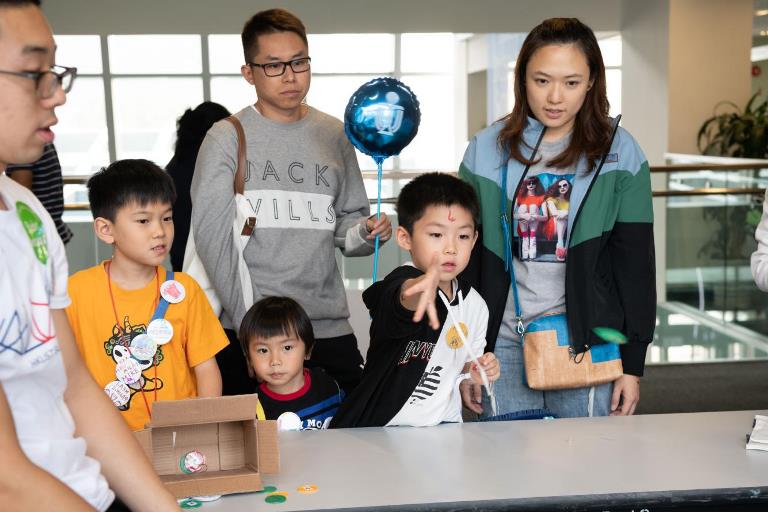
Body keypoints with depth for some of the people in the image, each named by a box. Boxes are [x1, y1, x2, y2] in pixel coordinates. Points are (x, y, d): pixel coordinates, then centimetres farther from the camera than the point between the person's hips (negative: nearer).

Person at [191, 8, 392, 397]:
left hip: (330, 328, 3)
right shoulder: (227, 139, -1)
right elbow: (213, 237, -7)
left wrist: (365, 233, -9)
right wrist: (252, 324, -14)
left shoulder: (334, 136, 10)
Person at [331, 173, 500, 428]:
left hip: (442, 423, 3)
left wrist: (475, 372, 0)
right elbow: (402, 301, -41)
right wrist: (421, 287, -62)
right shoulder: (403, 281, -15)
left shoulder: (475, 305, 5)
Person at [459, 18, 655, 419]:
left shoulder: (618, 152, -1)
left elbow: (635, 262, 0)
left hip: (588, 341, -1)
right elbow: (468, 257, 6)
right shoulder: (487, 149, 3)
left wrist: (633, 362, -2)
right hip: (504, 344, 1)